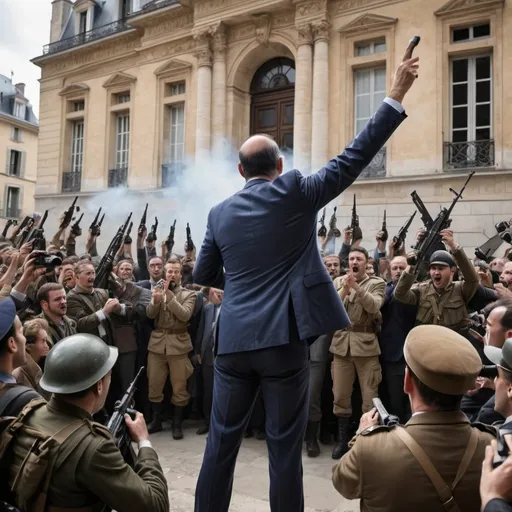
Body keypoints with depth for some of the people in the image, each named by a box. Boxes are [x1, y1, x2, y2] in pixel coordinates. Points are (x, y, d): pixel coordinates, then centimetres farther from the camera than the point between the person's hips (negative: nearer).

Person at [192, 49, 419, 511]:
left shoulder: (220, 213, 8)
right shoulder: (294, 192, -4)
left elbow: (203, 277, 15)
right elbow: (354, 158, -4)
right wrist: (397, 95, 3)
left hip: (234, 341, 4)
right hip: (284, 340, -3)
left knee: (221, 443, 16)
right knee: (285, 448, 7)